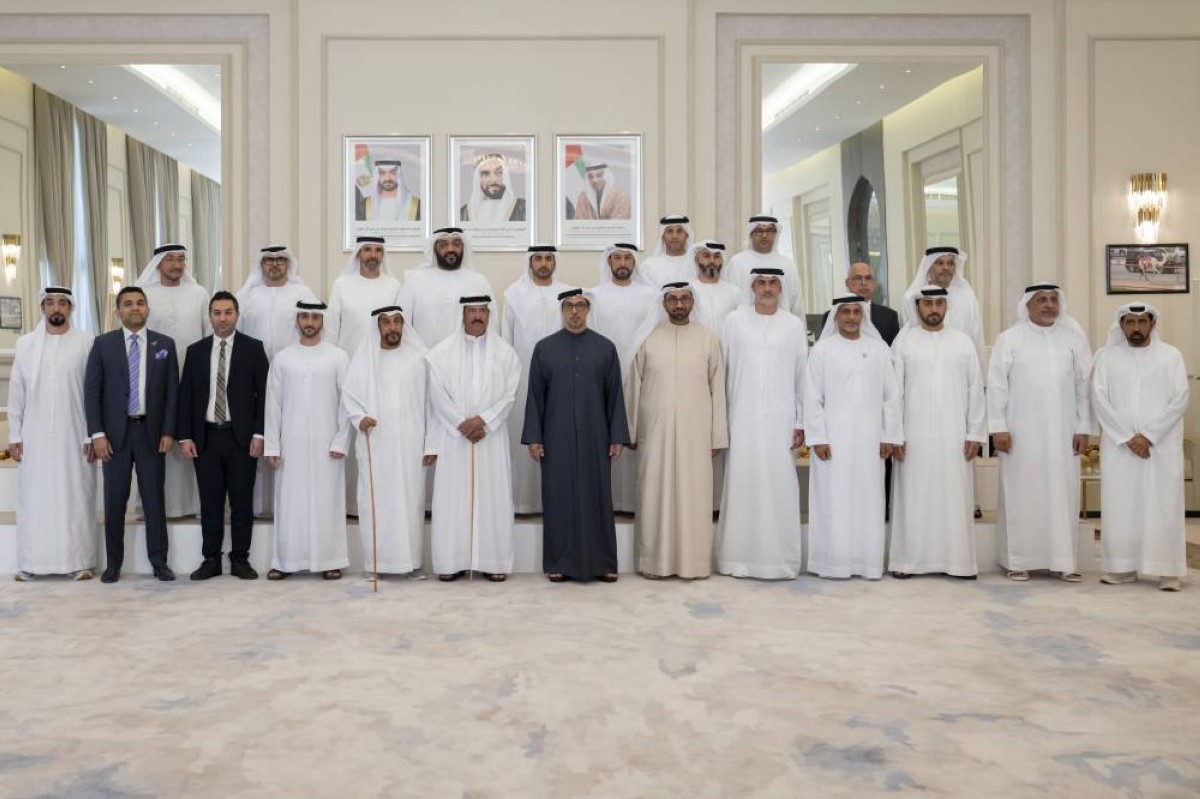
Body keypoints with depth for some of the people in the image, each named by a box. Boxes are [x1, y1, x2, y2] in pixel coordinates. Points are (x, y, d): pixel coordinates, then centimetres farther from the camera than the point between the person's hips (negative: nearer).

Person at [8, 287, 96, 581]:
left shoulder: (86, 343, -1)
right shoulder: (26, 343, 7)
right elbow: (16, 392, 8)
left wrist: (92, 435, -6)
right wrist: (14, 435, 3)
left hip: (74, 436, -2)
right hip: (35, 437, 2)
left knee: (75, 498, 1)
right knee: (34, 499, 5)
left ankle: (79, 561, 6)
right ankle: (30, 563, 12)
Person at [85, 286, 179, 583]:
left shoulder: (164, 344, 5)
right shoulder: (103, 344, 3)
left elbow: (172, 391, 4)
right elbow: (92, 391, 1)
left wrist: (168, 432, -3)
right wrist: (97, 434, -7)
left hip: (151, 431, 0)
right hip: (115, 432, 0)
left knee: (154, 499, 4)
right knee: (114, 500, 5)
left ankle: (159, 561, 12)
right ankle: (113, 563, 17)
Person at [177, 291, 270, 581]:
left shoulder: (253, 348, 1)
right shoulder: (195, 351, 9)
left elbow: (263, 393, -2)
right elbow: (185, 396, 8)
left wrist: (259, 434, -9)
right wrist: (185, 437, 0)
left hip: (242, 437, -2)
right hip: (205, 437, 2)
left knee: (242, 502, 3)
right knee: (210, 503, 5)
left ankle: (240, 559, 13)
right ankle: (211, 560, 14)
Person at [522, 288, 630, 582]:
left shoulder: (605, 348, 4)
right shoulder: (544, 348, 4)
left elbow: (615, 395, 3)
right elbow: (535, 396, 3)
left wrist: (617, 437, -2)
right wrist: (534, 437, -2)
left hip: (594, 437, 0)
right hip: (556, 438, 0)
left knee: (597, 496, 4)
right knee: (559, 497, 4)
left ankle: (602, 563, 14)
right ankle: (559, 563, 14)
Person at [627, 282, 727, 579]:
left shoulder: (708, 338, 4)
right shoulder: (648, 337, 4)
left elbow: (717, 388, 3)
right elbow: (634, 387, 5)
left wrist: (718, 436, 0)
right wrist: (631, 432, 3)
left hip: (695, 432, 0)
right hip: (654, 430, 0)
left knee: (694, 495, 2)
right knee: (654, 494, 4)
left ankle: (694, 562, 11)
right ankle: (655, 561, 13)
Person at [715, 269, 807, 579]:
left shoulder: (794, 325, 6)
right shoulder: (734, 321, 5)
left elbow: (802, 376, 6)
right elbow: (722, 371, 5)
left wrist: (800, 423, 3)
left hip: (780, 421, 0)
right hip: (742, 419, 0)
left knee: (780, 486, 0)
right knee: (741, 484, 1)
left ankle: (780, 559, 8)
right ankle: (738, 558, 9)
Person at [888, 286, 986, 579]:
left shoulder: (963, 342, 7)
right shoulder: (904, 343, 4)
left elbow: (975, 390, 6)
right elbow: (894, 391, 1)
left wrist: (976, 434, 0)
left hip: (954, 437, 1)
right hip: (914, 437, -1)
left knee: (956, 499, 3)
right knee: (914, 499, 2)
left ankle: (958, 561, 10)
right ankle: (908, 560, 8)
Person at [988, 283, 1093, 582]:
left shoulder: (1074, 338, 7)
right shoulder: (1009, 339, 0)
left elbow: (1084, 385, 7)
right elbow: (997, 385, -2)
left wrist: (1083, 428, 2)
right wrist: (998, 427, -8)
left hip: (1062, 432, 2)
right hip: (1021, 432, -2)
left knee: (1063, 495, 5)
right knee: (1020, 495, 2)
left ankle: (1065, 560, 13)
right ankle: (1018, 559, 9)